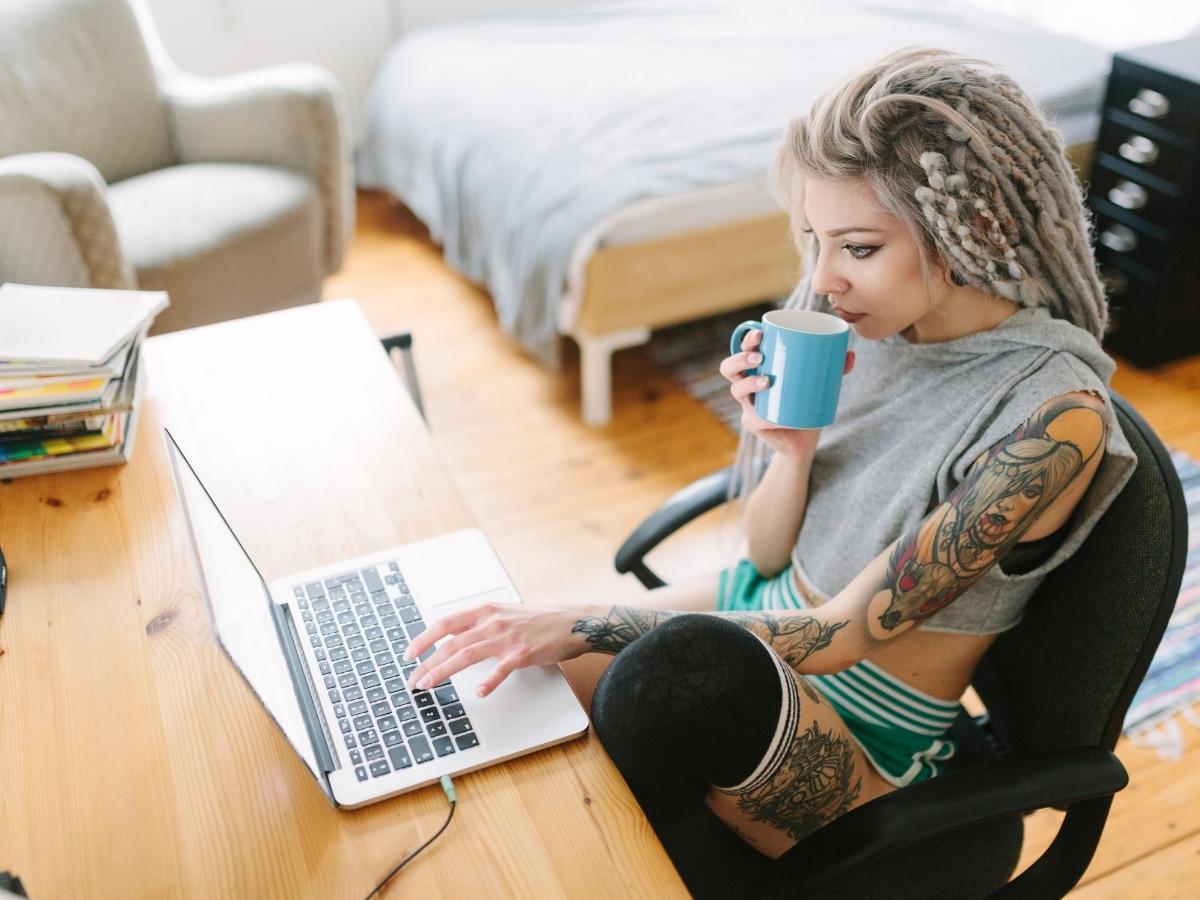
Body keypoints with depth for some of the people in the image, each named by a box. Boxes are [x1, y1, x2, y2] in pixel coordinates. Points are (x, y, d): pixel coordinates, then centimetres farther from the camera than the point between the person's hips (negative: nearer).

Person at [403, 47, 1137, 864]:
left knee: (688, 665, -35)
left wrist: (581, 629, -28)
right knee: (513, 691, -14)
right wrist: (793, 448, -20)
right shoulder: (868, 320, -5)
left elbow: (843, 634, -23)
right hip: (760, 615, 5)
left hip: (866, 732, -5)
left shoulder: (1054, 415, -23)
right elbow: (767, 555, 2)